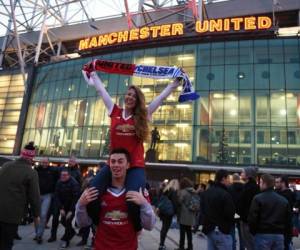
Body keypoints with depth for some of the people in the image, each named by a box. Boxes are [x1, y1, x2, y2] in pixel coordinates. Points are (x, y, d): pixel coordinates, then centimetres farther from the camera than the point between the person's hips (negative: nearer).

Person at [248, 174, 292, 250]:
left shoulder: (258, 198, -10)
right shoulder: (284, 200, 9)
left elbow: (252, 218, -12)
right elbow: (288, 219, 11)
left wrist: (253, 232, 3)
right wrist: (286, 233, 18)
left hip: (262, 235, -5)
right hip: (279, 235, 5)